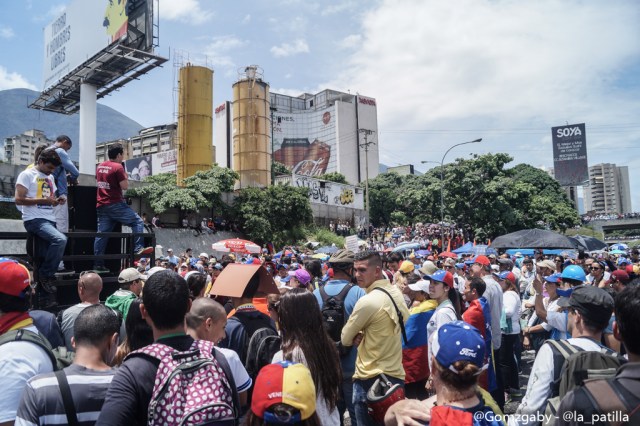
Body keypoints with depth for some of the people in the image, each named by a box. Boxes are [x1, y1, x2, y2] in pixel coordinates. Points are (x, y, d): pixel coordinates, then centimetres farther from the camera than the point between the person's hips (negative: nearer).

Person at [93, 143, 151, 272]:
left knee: (102, 233, 6)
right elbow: (125, 186, -13)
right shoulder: (118, 167, -10)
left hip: (101, 205, 8)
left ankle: (98, 263, 7)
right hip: (115, 204, -8)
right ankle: (138, 248, -11)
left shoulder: (100, 166, 15)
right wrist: (125, 176, 4)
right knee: (137, 221, 0)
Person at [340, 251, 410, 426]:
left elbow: (345, 339, -11)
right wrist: (363, 336, -1)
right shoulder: (396, 293, 3)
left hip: (370, 379, -7)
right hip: (396, 375, 8)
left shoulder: (368, 301, -21)